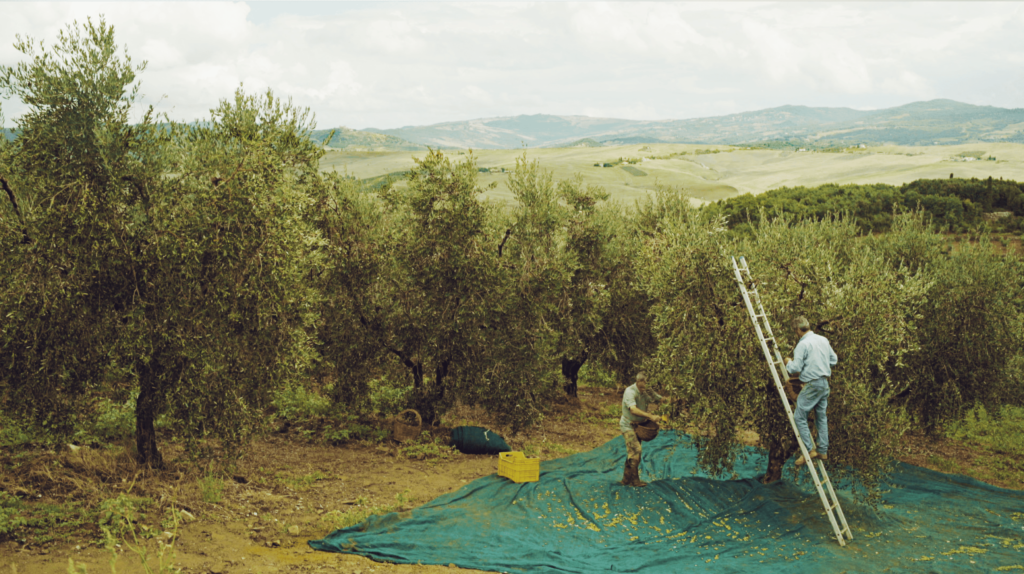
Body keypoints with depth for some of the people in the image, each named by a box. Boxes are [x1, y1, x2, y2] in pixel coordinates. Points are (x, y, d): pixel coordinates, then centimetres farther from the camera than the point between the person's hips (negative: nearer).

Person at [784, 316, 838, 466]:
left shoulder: (803, 344, -16)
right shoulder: (823, 340, 8)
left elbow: (795, 368, -17)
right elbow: (834, 360, 18)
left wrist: (788, 362, 4)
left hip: (811, 384, -8)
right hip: (824, 383, 8)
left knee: (800, 417, 0)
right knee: (821, 417, 14)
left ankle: (809, 450, -3)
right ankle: (823, 451, 17)